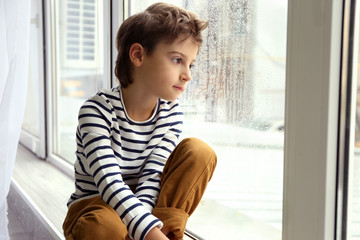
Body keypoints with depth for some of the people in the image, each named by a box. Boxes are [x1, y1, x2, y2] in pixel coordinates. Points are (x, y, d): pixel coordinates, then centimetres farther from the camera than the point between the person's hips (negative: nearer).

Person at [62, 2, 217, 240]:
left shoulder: (171, 112, -7)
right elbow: (109, 181, -33)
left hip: (140, 205, 5)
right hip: (93, 210, -4)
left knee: (199, 151, -16)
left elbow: (152, 176, -16)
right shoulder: (97, 110, -21)